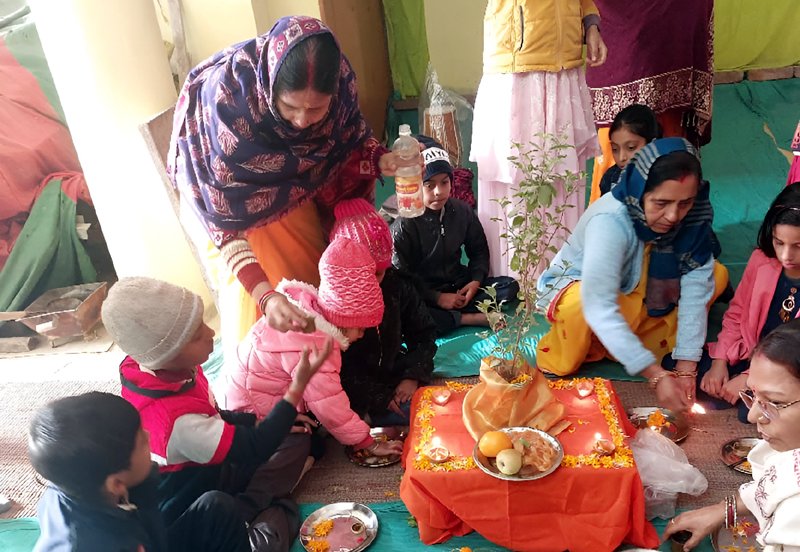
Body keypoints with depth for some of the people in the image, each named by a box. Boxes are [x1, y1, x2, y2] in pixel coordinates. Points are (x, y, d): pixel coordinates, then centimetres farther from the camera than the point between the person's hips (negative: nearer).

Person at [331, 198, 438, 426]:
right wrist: (380, 397, -19)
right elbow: (339, 369, -15)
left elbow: (424, 333, 6)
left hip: (396, 374, 6)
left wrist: (413, 377, -8)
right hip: (358, 396, -6)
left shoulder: (398, 284, -3)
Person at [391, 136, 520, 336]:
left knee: (510, 285, -11)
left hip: (459, 286, 5)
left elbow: (479, 250, 11)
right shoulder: (403, 226, -15)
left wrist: (476, 281, -8)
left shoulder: (462, 211, -1)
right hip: (423, 295, -4)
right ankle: (470, 318, -23)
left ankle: (452, 312, -21)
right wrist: (437, 298, -21)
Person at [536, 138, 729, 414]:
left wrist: (686, 367, -24)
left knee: (716, 275, -9)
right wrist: (656, 375, -42)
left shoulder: (694, 216, -18)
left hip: (636, 293, 6)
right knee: (580, 305, -39)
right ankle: (562, 358, -7)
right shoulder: (610, 221, -35)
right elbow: (599, 307, -40)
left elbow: (695, 289, -19)